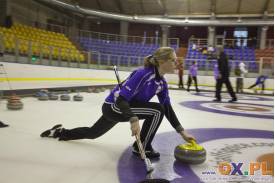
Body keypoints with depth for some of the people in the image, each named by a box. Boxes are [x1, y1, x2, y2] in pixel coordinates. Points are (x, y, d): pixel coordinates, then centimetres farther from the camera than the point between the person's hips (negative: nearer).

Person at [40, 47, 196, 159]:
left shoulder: (162, 82, -1)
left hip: (119, 108, 8)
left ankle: (60, 132, 45)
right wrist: (134, 120, -48)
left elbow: (168, 108, 0)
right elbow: (121, 98, -33)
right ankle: (141, 148, -3)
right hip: (114, 106, -8)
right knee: (157, 110, -21)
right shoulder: (143, 74, -28)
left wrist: (182, 132, -5)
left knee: (92, 133, 25)